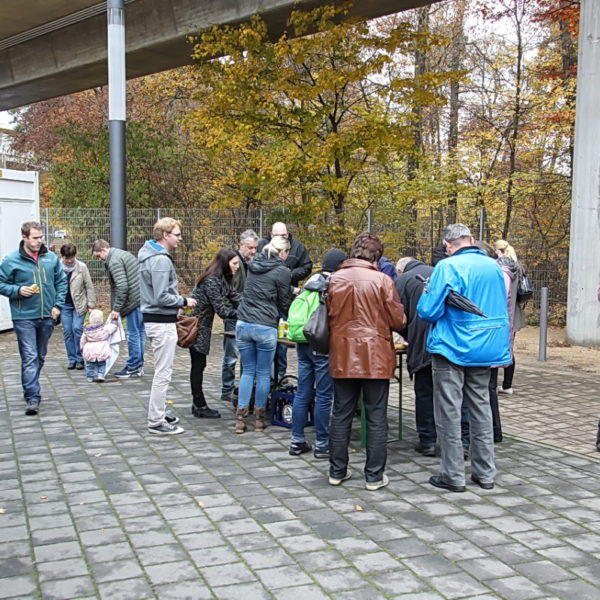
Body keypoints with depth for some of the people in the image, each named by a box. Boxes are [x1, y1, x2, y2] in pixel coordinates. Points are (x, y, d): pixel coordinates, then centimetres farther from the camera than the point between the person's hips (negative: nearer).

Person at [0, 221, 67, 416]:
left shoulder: (51, 258, 5)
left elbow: (61, 282, 14)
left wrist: (58, 305, 4)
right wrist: (18, 290, -16)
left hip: (47, 317, 5)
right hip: (24, 318, -4)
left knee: (40, 357, 16)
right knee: (29, 358, -11)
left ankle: (31, 390, 33)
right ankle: (32, 398, -11)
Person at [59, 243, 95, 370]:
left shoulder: (82, 267, -2)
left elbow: (89, 287, 1)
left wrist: (91, 304, -1)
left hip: (79, 304, -2)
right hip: (65, 305, 2)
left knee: (77, 329, -10)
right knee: (67, 331, 3)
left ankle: (80, 359, 2)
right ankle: (72, 359, 13)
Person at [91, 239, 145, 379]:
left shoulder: (114, 261, -13)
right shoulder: (123, 253, 17)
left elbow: (122, 287, -20)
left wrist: (116, 308, -13)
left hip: (135, 300, -10)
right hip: (143, 298, 10)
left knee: (133, 334, -3)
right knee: (140, 332, 14)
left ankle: (132, 368, 3)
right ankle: (138, 366, 21)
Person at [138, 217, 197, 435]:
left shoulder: (149, 255, 12)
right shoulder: (161, 260, -19)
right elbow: (162, 297, -23)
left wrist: (177, 302, 14)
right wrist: (184, 301, -10)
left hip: (154, 319, 11)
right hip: (162, 322, -11)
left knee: (162, 371, 19)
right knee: (163, 372, -4)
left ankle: (159, 413, 29)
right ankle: (156, 422, 1)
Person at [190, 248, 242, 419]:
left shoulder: (223, 279, 7)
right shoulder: (211, 280, -23)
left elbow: (236, 299, 3)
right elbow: (222, 310, -23)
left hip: (203, 325, 10)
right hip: (196, 325, -10)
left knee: (199, 365, 14)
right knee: (198, 365, -2)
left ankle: (198, 404, 21)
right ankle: (200, 407, 6)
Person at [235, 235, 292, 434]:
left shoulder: (254, 264, 11)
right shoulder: (282, 271, -7)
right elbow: (284, 303, 0)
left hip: (243, 324, 5)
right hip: (265, 327, -5)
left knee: (247, 371, 13)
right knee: (263, 373, 8)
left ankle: (240, 419, 9)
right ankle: (259, 419, 16)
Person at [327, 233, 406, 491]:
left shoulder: (335, 279, 1)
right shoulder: (381, 280, -10)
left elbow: (328, 316, 7)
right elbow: (398, 321, -7)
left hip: (342, 357, 4)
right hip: (375, 357, -3)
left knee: (341, 415, 13)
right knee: (376, 418, 5)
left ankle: (337, 471, 20)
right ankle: (374, 476, 9)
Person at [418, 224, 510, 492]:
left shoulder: (448, 267, -15)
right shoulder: (493, 266, 4)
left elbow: (428, 311, -16)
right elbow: (501, 308, 16)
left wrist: (427, 291, 4)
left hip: (452, 349, -6)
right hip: (487, 349, 6)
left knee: (449, 412, 3)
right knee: (481, 409, 15)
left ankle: (453, 475, 8)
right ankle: (485, 473, 21)